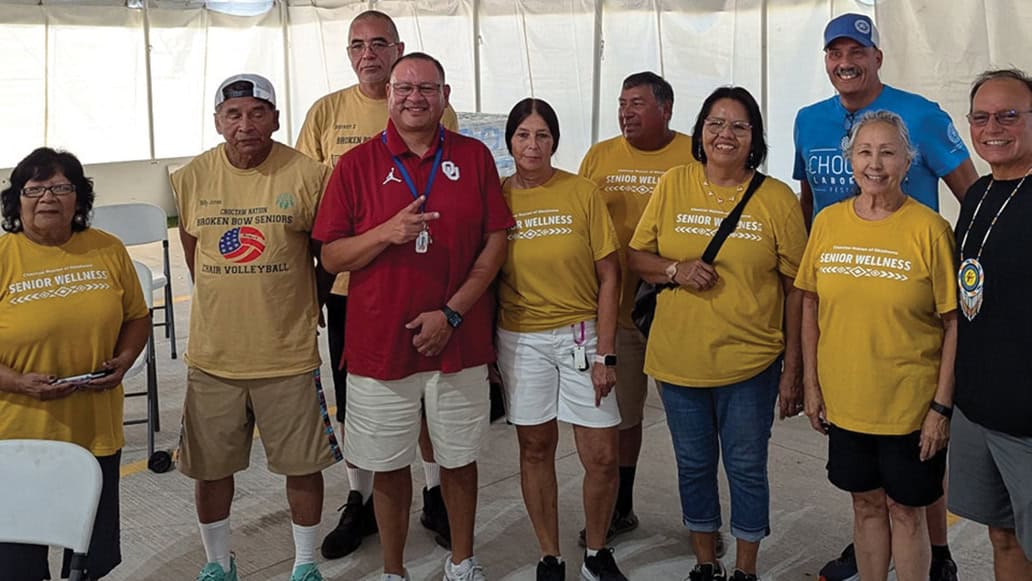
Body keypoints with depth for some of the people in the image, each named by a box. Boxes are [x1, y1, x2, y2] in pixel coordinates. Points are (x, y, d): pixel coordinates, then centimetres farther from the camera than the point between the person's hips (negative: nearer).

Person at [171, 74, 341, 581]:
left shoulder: (308, 176, -9)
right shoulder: (192, 178, -1)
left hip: (289, 355, -2)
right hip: (213, 355, 3)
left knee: (303, 465, 9)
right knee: (210, 467, 14)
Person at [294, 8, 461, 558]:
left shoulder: (435, 112, -1)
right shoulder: (326, 112, 3)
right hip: (350, 280, 2)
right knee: (352, 403, 12)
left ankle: (436, 496, 30)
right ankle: (359, 503, 30)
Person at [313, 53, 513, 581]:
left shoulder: (474, 157, 2)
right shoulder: (357, 164, -1)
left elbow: (496, 241, 0)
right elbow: (331, 256, -2)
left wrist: (452, 311, -10)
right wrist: (387, 233, -21)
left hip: (460, 342, 1)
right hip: (380, 343, 0)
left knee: (460, 458, 14)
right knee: (389, 466, 11)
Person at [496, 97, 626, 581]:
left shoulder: (582, 193, -5)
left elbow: (608, 277, -4)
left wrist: (605, 355, -8)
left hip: (581, 333, 0)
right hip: (520, 340, 1)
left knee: (602, 457, 1)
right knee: (536, 449, 10)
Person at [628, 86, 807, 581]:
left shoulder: (777, 199, -5)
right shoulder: (673, 185, 1)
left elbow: (795, 289, -3)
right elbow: (637, 257, 6)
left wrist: (792, 369, -4)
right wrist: (675, 269, -16)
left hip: (750, 363, -2)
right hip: (678, 359, 2)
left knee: (746, 469, 10)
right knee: (693, 466, 16)